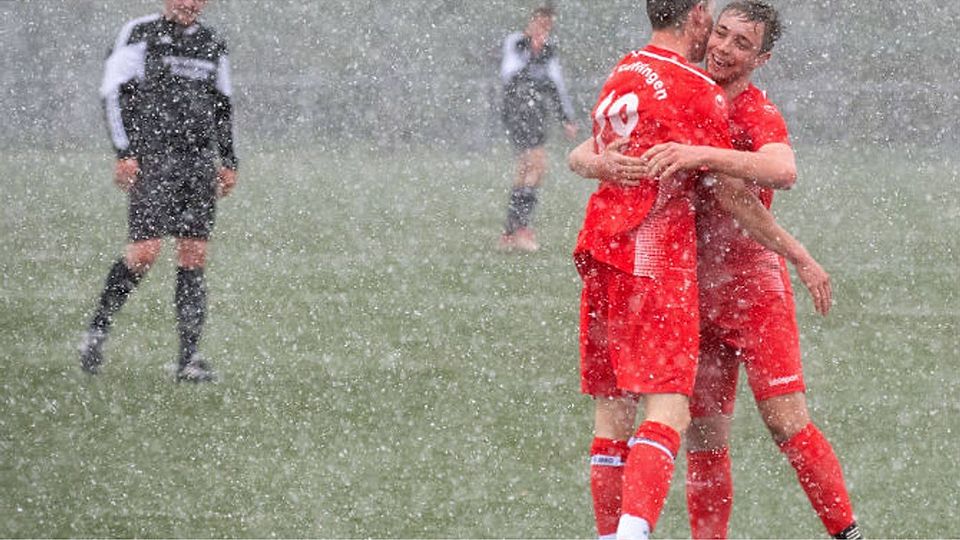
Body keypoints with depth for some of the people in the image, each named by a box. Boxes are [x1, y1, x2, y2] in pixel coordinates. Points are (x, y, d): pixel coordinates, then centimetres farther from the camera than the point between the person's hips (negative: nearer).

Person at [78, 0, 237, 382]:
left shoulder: (213, 45, 16)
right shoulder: (141, 35, -1)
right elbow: (114, 93, -5)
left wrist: (228, 161, 18)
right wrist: (125, 152, -12)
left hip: (200, 161, 5)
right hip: (153, 156, -5)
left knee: (194, 256, -1)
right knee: (145, 252, -13)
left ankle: (189, 358, -2)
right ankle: (97, 330, 5)